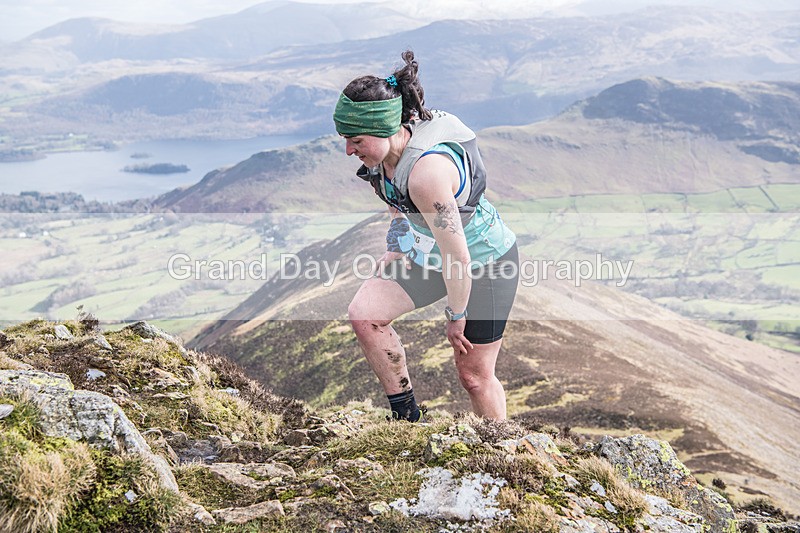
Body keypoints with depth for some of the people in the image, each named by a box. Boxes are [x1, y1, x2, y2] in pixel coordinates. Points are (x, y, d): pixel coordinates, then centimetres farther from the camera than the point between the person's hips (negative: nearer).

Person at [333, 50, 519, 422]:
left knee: (474, 374, 5)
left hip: (485, 263, -7)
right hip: (425, 252, 7)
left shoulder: (427, 172, -38)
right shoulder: (389, 144, -12)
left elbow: (458, 259, -31)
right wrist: (397, 248, 14)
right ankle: (405, 415, 5)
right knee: (363, 314, -12)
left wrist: (456, 317, -17)